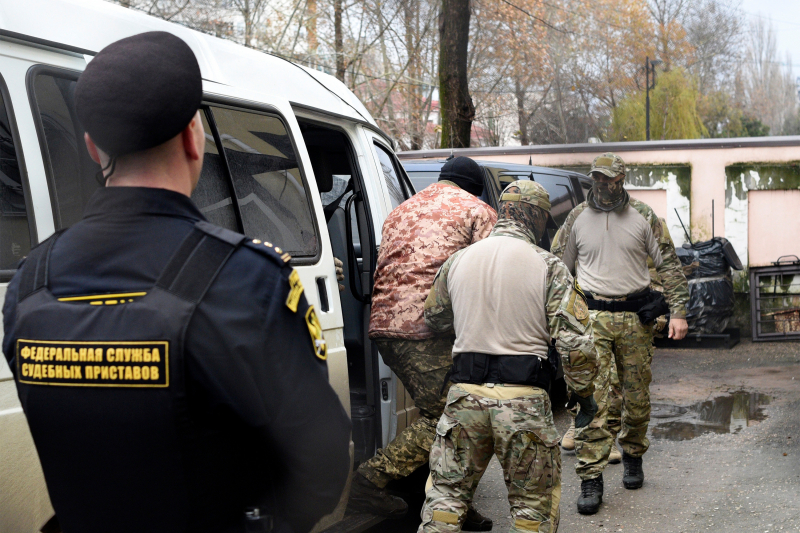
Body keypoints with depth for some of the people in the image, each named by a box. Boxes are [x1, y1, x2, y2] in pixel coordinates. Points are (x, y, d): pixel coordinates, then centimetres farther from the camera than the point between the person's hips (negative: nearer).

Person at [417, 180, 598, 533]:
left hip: (465, 394, 3)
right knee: (534, 502, 13)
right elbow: (575, 341, -9)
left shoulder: (457, 261, 7)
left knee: (447, 491, 15)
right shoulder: (548, 267, -4)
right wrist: (583, 393, 5)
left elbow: (434, 319, 23)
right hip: (524, 398, -3)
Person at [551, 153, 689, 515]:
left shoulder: (643, 216, 3)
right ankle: (591, 478, -6)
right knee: (591, 398, -10)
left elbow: (669, 264, 6)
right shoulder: (577, 219, 5)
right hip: (592, 317, -1)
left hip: (635, 317, 1)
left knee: (637, 396, 8)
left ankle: (633, 457, 33)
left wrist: (678, 311, -2)